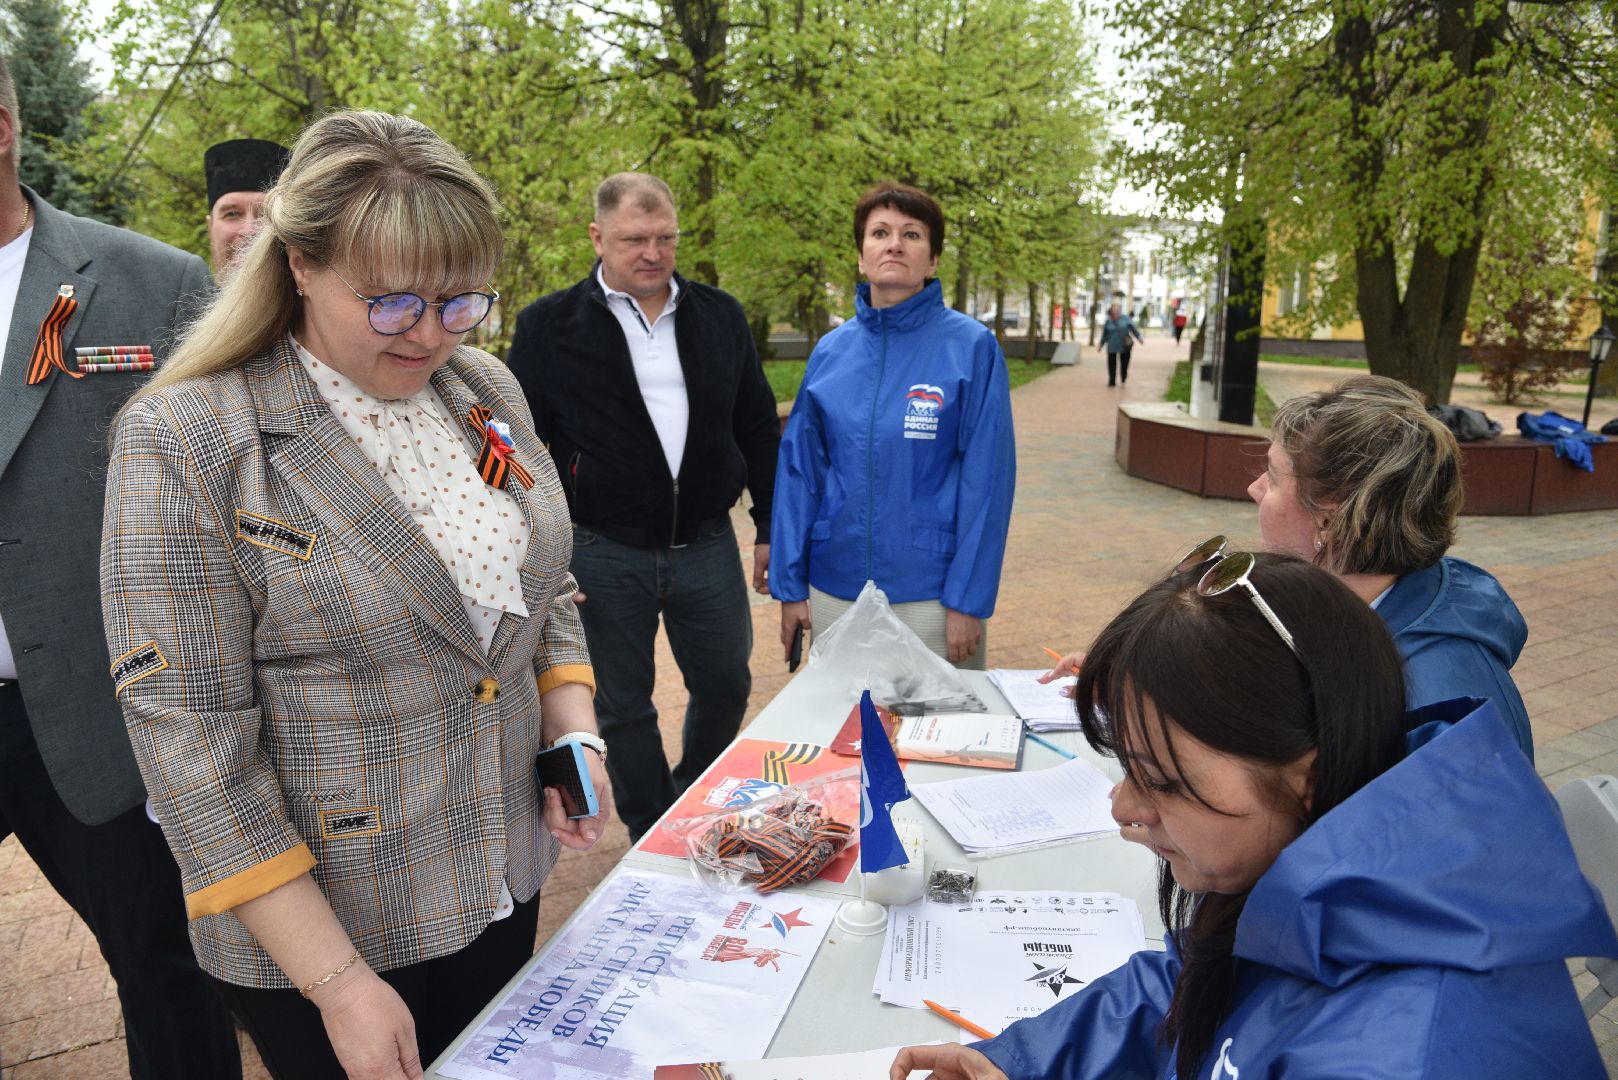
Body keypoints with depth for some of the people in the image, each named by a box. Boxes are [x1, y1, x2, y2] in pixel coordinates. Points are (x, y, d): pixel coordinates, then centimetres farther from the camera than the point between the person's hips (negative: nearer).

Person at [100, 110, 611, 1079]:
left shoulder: (488, 390, 0)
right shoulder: (182, 442, -17)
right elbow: (191, 737, -18)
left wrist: (571, 726, -7)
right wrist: (337, 982, -18)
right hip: (315, 926, -5)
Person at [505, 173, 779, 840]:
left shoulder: (719, 317, 5)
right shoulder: (549, 327, -4)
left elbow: (757, 429, 11)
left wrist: (770, 527, 9)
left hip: (707, 546, 3)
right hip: (605, 555, -2)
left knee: (726, 688, 13)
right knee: (623, 708, 10)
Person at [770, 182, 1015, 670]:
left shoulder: (971, 347, -7)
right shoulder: (831, 351, 3)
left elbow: (987, 479, -10)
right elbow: (799, 470, 5)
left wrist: (967, 600, -13)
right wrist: (790, 585, 2)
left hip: (930, 593, -3)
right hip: (834, 589, 3)